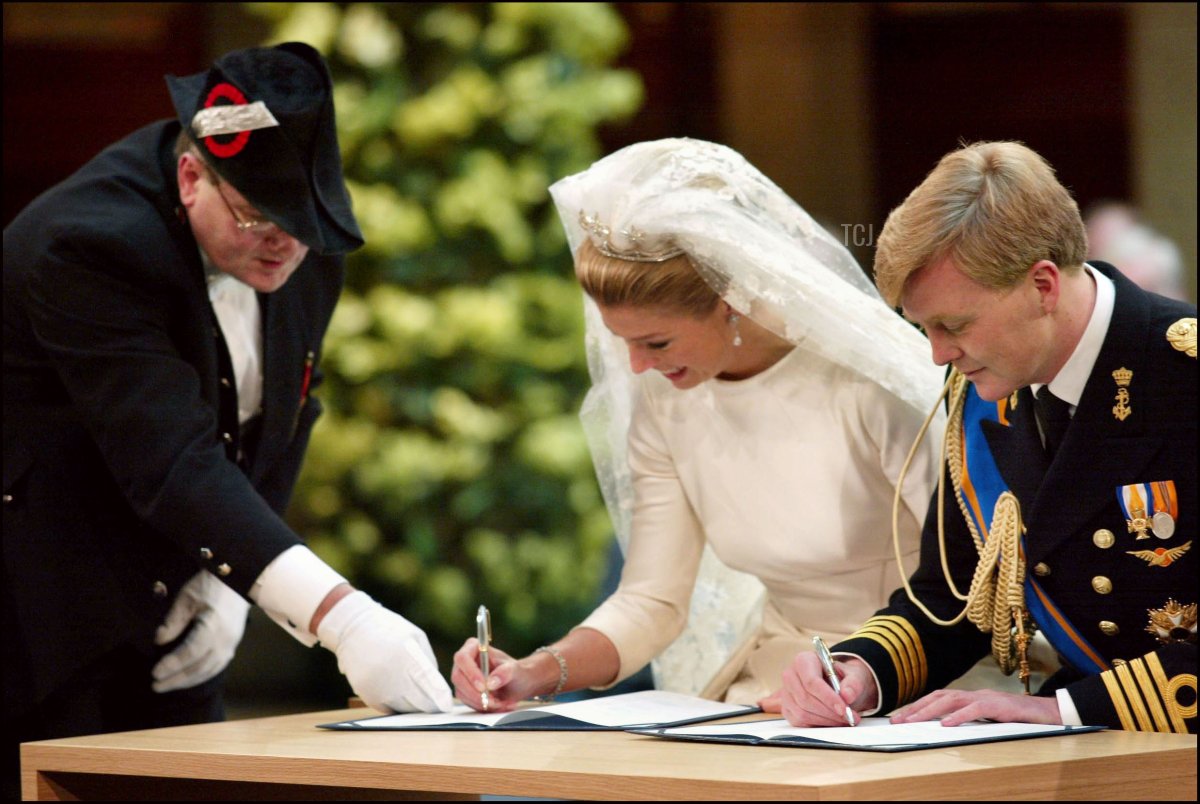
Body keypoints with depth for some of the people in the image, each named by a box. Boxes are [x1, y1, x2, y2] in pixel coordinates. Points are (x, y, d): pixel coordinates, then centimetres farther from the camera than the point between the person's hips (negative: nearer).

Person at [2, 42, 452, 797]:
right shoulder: (91, 244, -27)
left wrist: (228, 581, -5)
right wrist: (338, 615, -44)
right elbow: (173, 462, -36)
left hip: (166, 611, 7)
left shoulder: (308, 240, -5)